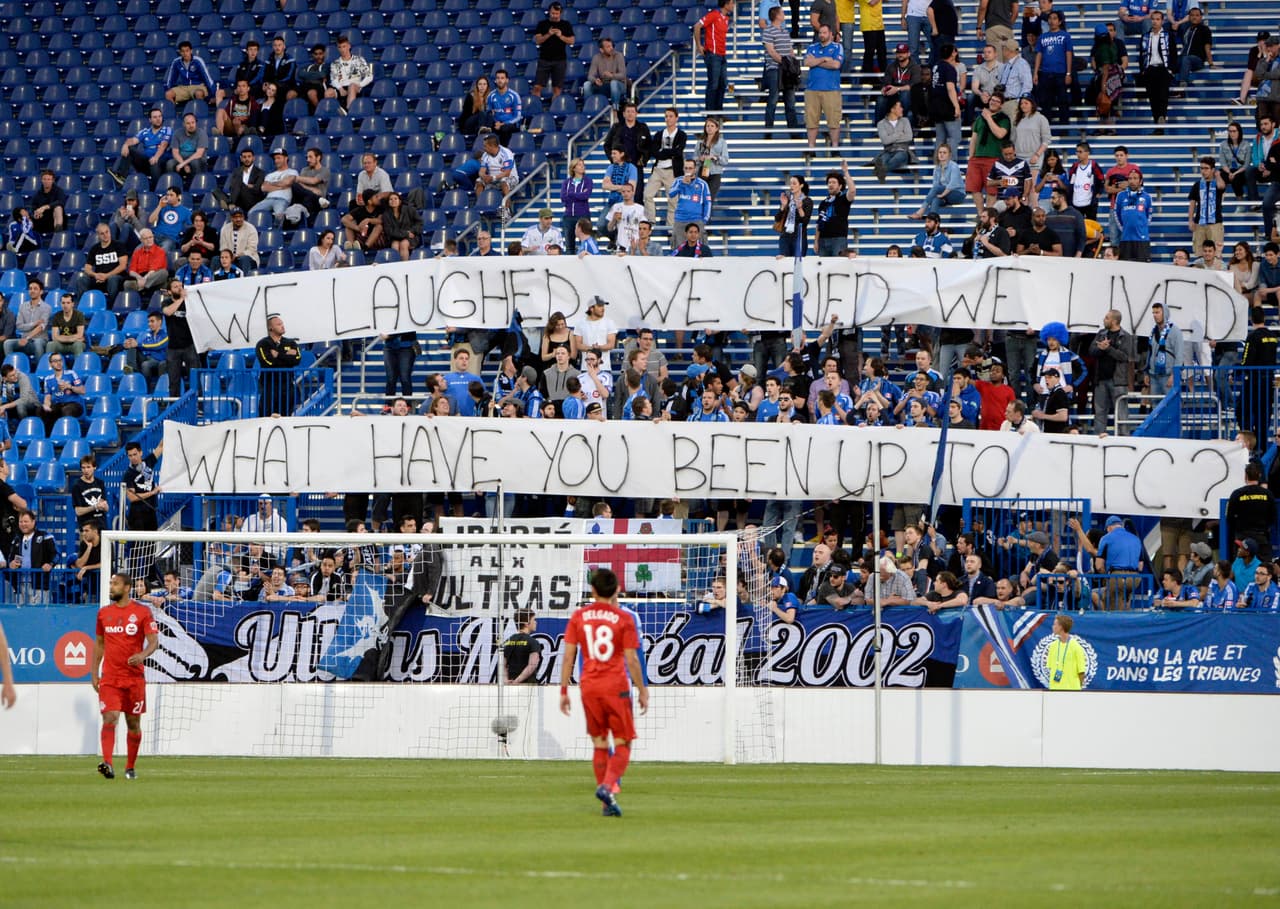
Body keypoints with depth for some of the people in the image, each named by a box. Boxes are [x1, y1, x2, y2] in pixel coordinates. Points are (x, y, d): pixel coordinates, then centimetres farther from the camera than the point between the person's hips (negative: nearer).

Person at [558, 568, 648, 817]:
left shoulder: (578, 616, 3)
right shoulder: (624, 618, -4)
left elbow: (568, 656, 2)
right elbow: (632, 659, -5)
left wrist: (564, 690, 8)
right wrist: (642, 691, 4)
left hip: (589, 687, 3)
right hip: (616, 687, -3)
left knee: (599, 744, 11)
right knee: (623, 745, 3)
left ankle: (608, 803, 10)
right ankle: (607, 786, -21)